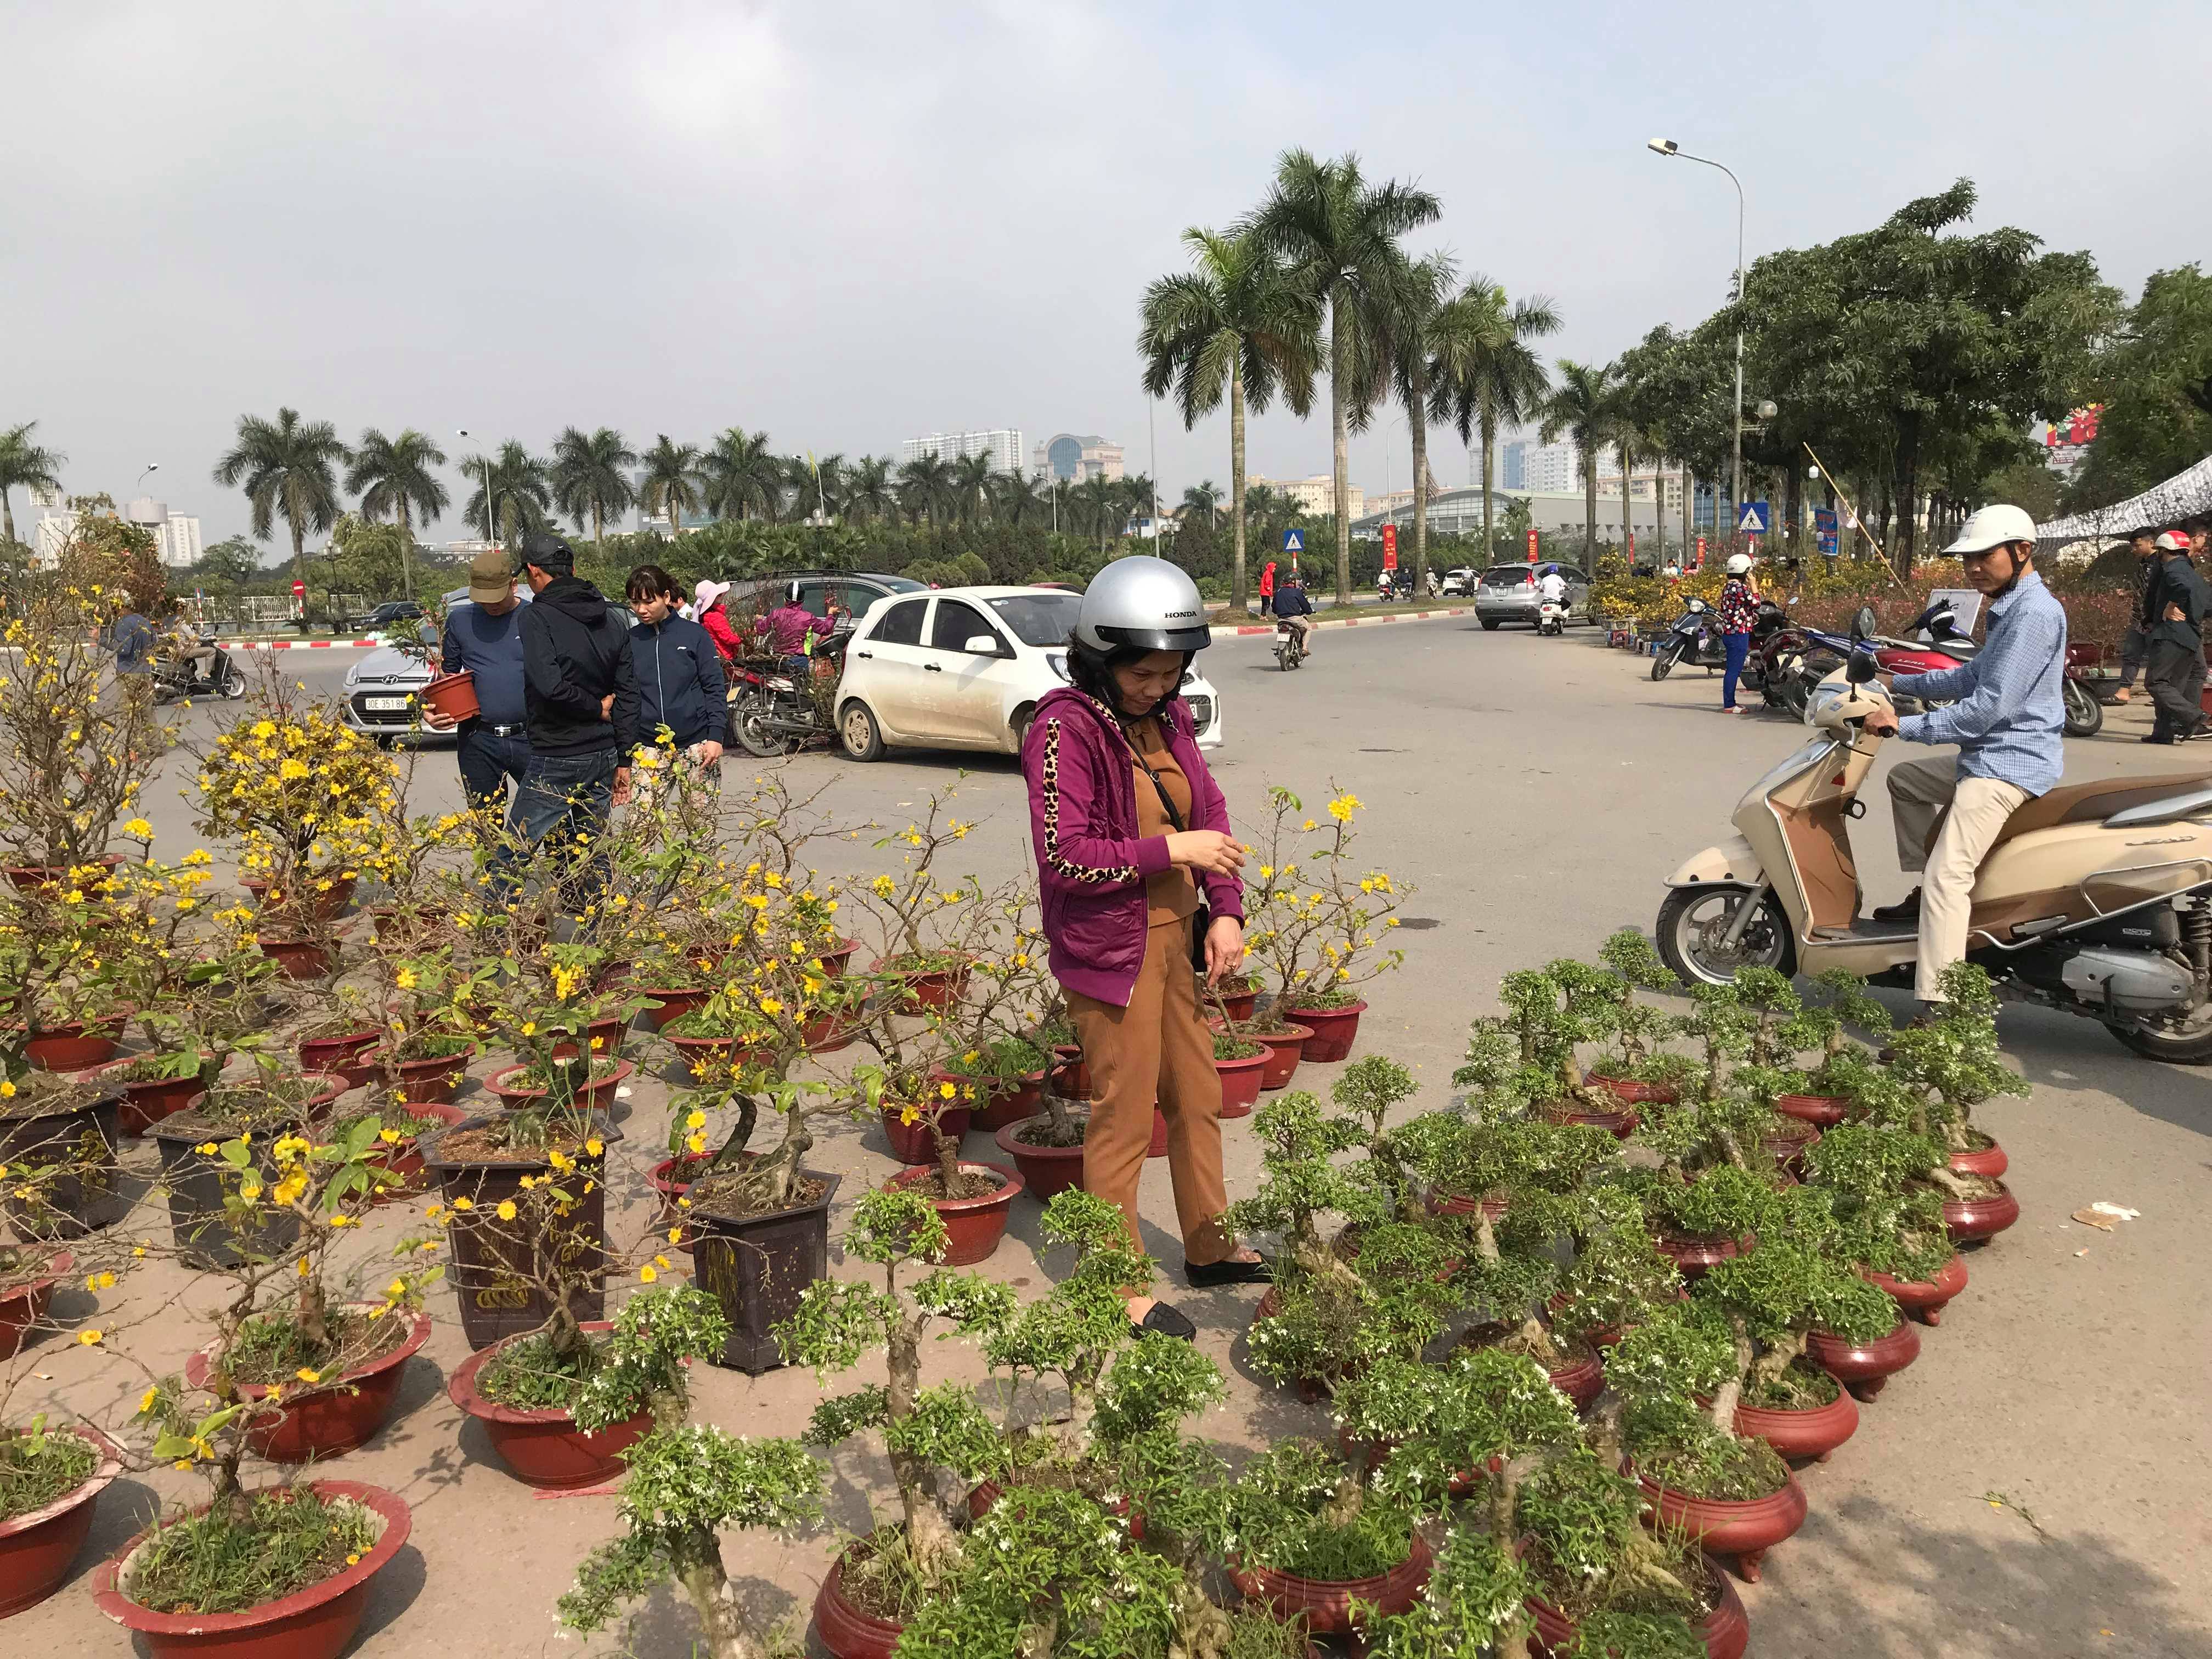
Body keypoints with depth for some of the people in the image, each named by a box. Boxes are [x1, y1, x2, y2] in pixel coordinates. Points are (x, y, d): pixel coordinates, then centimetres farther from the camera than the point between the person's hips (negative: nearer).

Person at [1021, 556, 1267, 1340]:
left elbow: (1210, 813, 11)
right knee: (1125, 1118, 2)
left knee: (1197, 1097, 20)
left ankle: (1210, 1246, 39)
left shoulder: (1166, 718, 6)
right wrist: (1169, 851, -22)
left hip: (1175, 939, 8)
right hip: (1111, 947, -8)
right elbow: (1063, 855, -23)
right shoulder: (1066, 728, -18)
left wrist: (1225, 910, -1)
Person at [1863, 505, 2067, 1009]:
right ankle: (1924, 895, 26)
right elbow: (1970, 678, 25)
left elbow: (1990, 706, -24)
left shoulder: (2034, 614, -18)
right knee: (1905, 778, 29)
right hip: (1988, 757, 12)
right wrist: (1898, 684, 19)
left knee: (1948, 876, -22)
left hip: (2009, 764, -12)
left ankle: (1937, 1010, -27)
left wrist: (1906, 725, -20)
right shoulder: (2011, 609, 16)